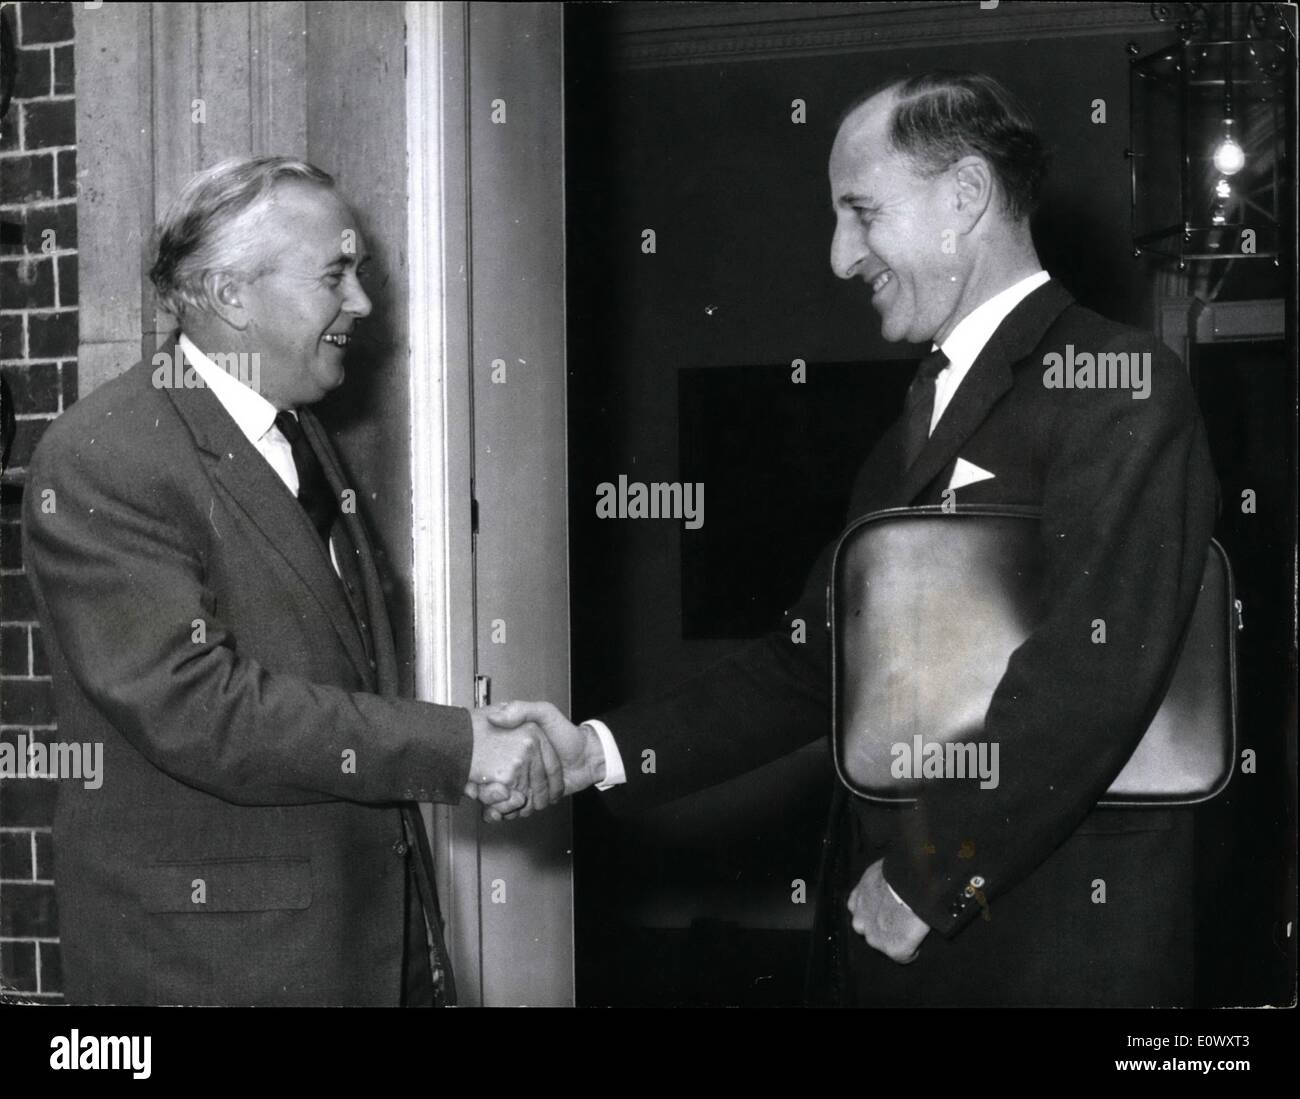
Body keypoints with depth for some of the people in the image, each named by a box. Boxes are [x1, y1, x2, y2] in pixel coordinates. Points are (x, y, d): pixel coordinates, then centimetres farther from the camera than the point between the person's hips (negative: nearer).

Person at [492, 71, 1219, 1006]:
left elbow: (1092, 671, -20)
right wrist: (600, 753, 4)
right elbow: (815, 662, 14)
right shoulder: (922, 415, 18)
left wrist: (928, 879, -15)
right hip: (880, 927, 7)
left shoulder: (1122, 388, -10)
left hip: (1053, 942, -7)